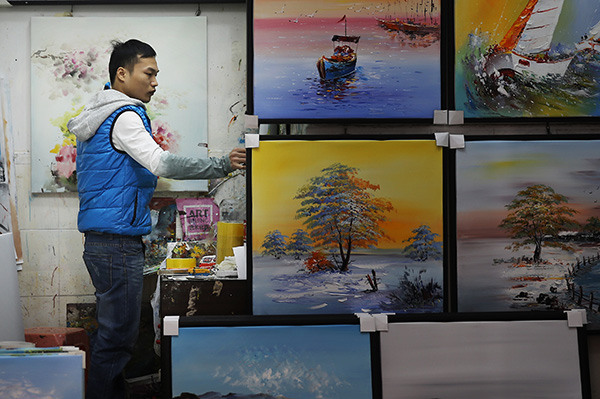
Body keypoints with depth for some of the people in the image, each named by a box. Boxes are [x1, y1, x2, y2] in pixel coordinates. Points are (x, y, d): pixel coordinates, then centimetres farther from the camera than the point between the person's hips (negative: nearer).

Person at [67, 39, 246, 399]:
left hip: (101, 243, 11)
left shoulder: (98, 115, 20)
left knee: (113, 332, 14)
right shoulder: (124, 116, -12)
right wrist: (223, 165, -28)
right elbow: (161, 163, -25)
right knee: (117, 338, -7)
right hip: (118, 243, -11)